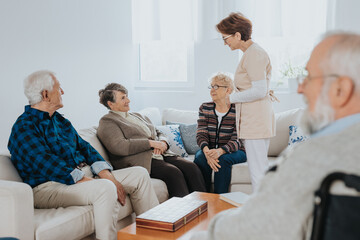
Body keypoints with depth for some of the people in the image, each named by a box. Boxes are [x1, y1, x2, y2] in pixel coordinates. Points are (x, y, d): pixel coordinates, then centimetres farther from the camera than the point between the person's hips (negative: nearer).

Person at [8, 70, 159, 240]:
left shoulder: (59, 120, 19)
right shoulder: (24, 127, -10)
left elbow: (83, 147, 15)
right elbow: (48, 165, -20)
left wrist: (107, 175, -3)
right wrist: (92, 183, -25)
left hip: (85, 176, 9)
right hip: (51, 186, -9)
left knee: (139, 174, 4)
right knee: (106, 188, -36)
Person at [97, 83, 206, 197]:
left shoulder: (137, 116, 28)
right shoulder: (107, 122, 2)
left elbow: (159, 133, 26)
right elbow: (119, 147, -15)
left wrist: (162, 143, 0)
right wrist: (151, 143, -13)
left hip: (160, 154, 8)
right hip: (140, 160, -7)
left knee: (191, 167, -17)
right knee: (173, 172, -31)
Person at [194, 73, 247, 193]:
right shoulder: (205, 108, 5)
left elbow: (237, 139, -15)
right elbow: (201, 134, -5)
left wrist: (220, 151, -35)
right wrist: (207, 151, -27)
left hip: (234, 152, -2)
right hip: (210, 150, 3)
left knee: (223, 159, -34)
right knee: (200, 157, -29)